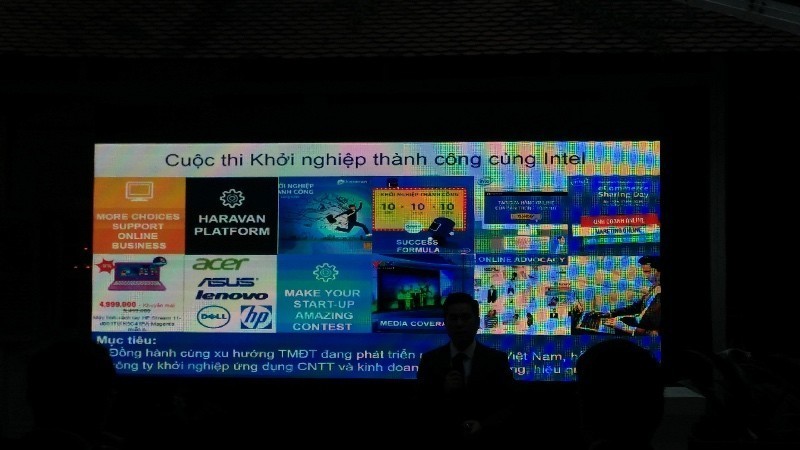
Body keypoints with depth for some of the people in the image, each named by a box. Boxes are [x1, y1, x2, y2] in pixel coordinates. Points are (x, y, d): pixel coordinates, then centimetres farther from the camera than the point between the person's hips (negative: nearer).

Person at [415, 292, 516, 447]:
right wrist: (443, 392, -18)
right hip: (440, 443, 1)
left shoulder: (497, 359, -1)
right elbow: (418, 407, -1)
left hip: (483, 444, 0)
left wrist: (483, 426, -20)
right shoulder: (429, 360, 2)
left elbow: (508, 407, -4)